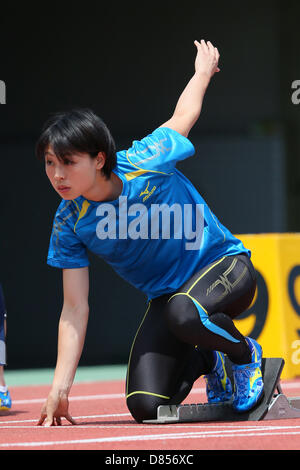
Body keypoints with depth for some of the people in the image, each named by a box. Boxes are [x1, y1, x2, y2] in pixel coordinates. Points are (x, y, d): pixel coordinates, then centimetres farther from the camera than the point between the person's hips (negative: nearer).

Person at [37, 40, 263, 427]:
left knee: (184, 313, -39)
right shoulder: (69, 224, -14)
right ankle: (205, 361, 19)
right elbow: (74, 310, -11)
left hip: (223, 264, -4)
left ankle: (245, 354, -6)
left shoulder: (147, 163, -23)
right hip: (165, 296, 4)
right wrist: (59, 391, -17)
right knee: (146, 408, -12)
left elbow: (183, 116, -1)